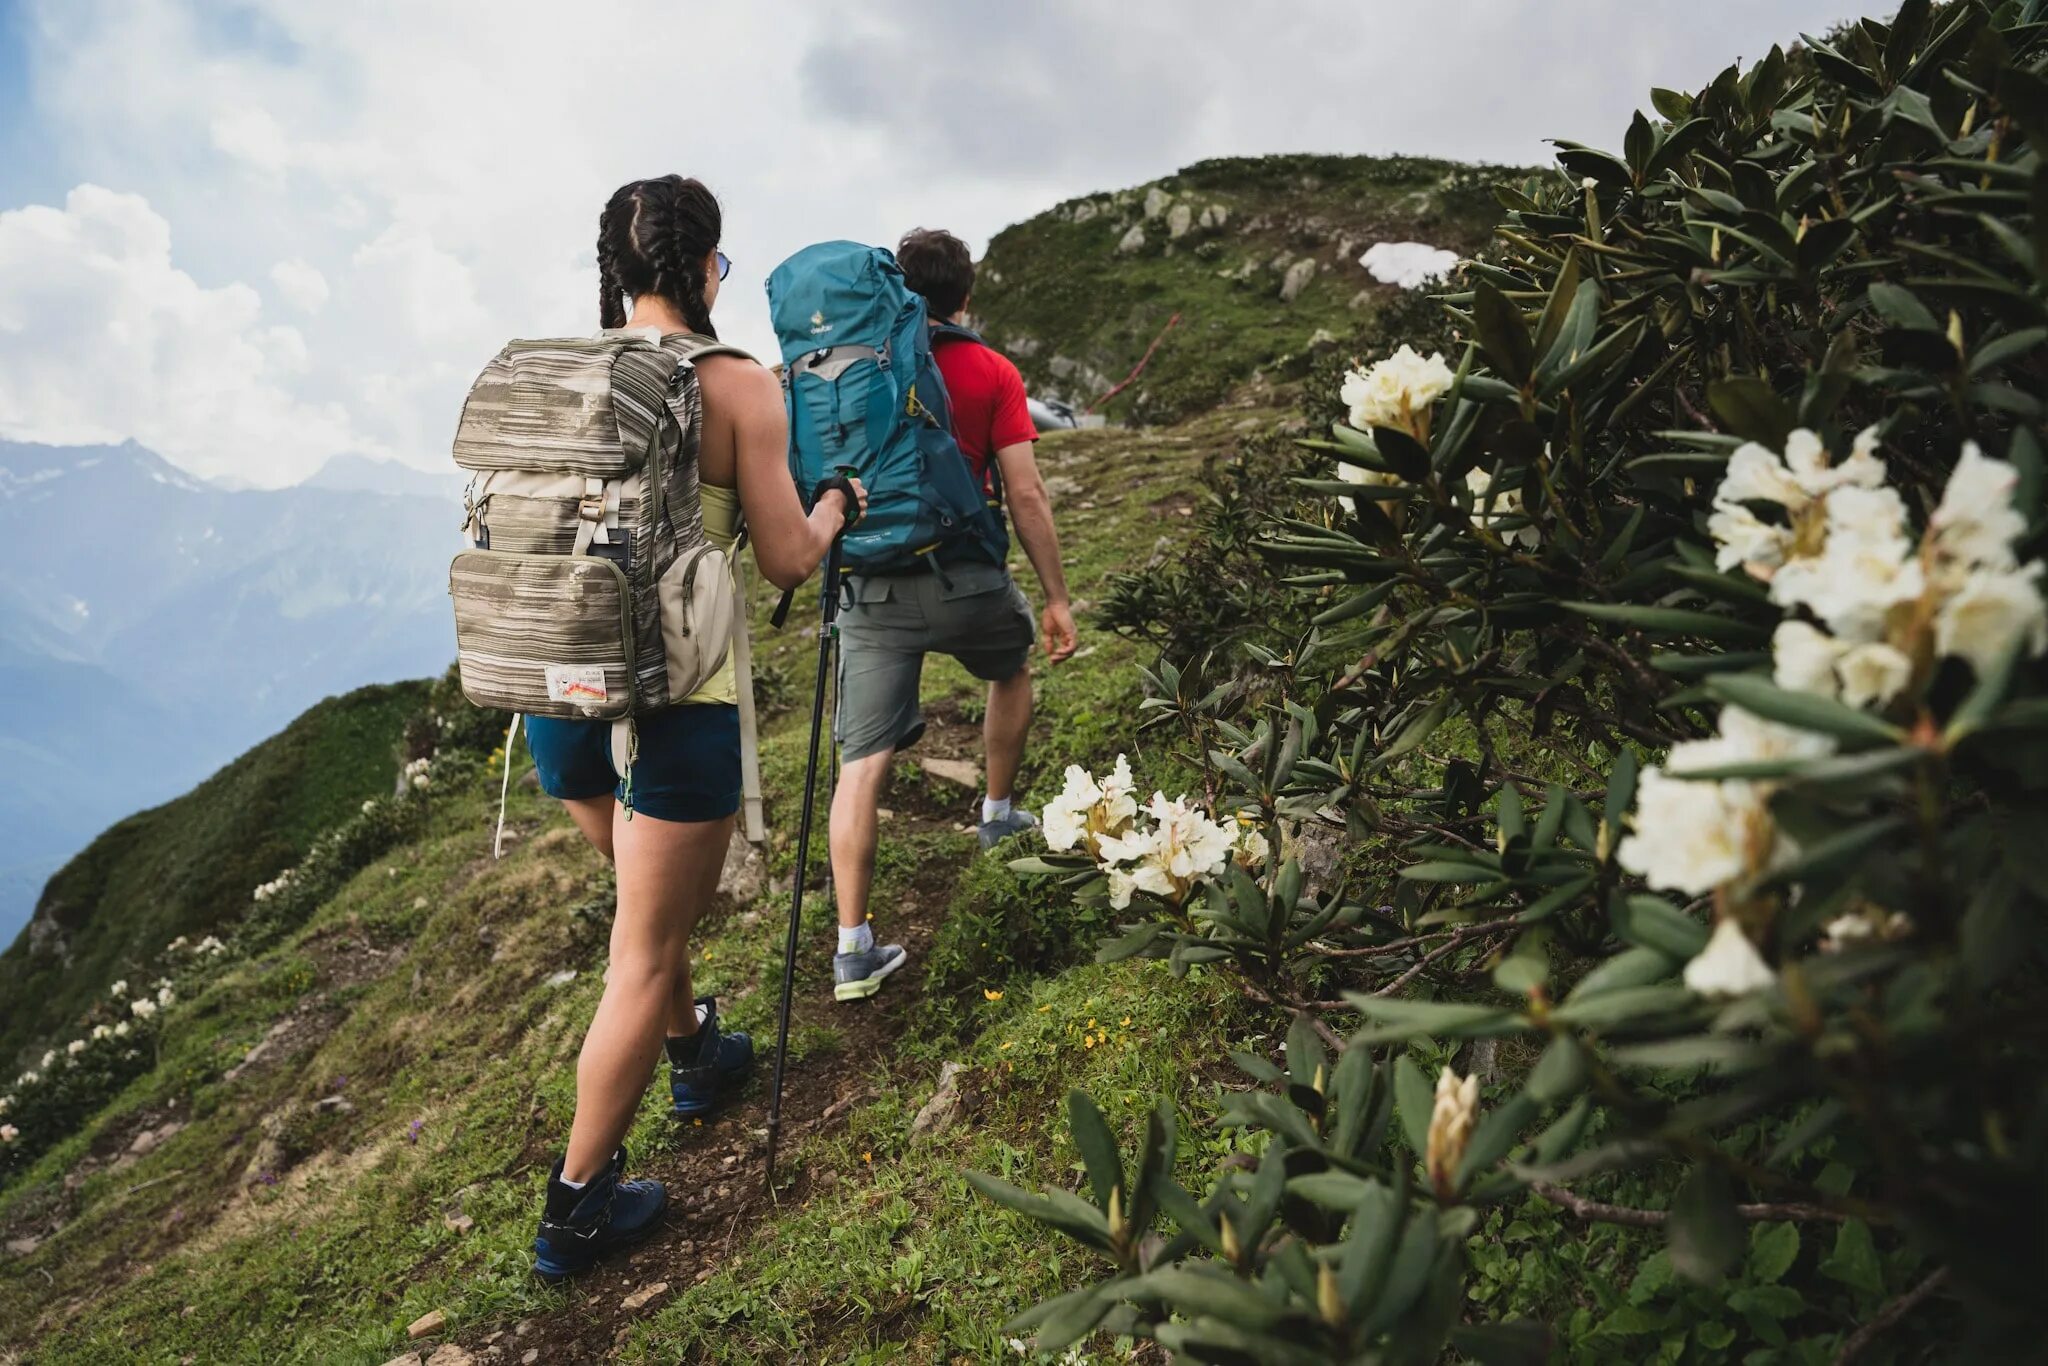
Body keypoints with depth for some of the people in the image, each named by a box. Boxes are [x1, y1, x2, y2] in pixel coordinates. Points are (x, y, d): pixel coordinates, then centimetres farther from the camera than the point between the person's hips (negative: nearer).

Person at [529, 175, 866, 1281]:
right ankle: (577, 1207, 19)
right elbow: (786, 560, -7)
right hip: (676, 697, -6)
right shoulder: (740, 386, -10)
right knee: (645, 952, 8)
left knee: (651, 896, 29)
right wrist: (834, 509, 14)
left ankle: (693, 1056, 52)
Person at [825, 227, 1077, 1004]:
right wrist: (1056, 598, 1)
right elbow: (1025, 495, -5)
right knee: (1011, 671, 32)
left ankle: (853, 949, -2)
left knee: (862, 764, 0)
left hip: (873, 588, 1)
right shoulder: (991, 373, -2)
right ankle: (998, 814, 46)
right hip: (964, 580, -1)